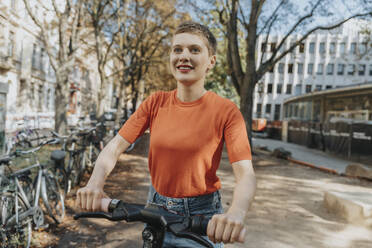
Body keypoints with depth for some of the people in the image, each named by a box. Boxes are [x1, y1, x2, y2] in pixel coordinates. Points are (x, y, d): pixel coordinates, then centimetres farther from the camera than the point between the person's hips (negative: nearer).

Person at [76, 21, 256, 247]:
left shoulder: (226, 111, -14)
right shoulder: (155, 103, -4)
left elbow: (246, 173, -22)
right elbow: (115, 146, -9)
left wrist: (236, 213, -43)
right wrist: (95, 182, -28)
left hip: (202, 219, -3)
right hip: (156, 210, 3)